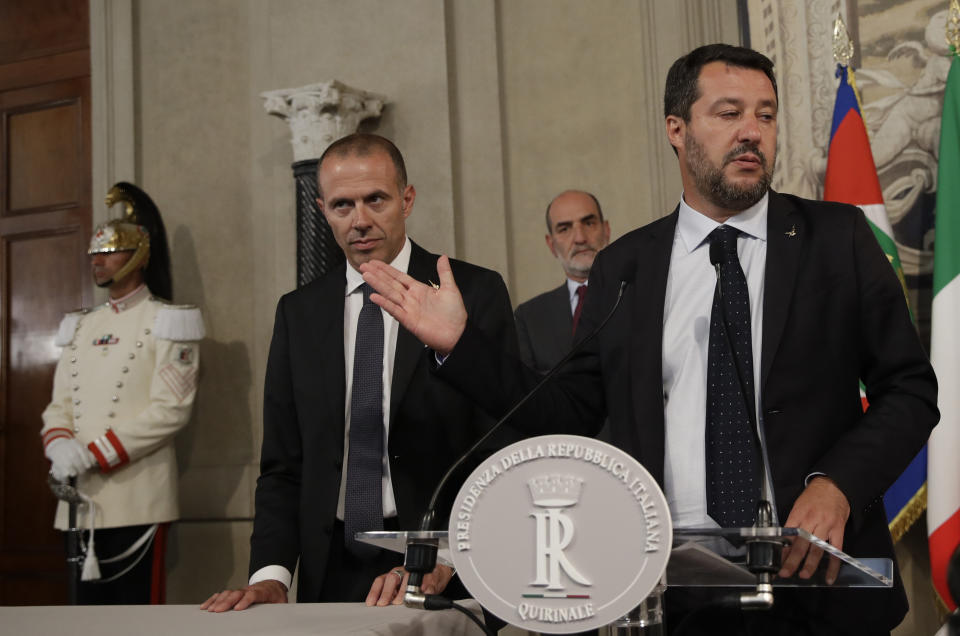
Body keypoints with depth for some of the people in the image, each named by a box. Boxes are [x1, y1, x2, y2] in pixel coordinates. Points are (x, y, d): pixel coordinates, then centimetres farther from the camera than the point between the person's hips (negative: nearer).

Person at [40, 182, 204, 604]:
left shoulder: (166, 322, -3)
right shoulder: (80, 326, 17)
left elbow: (171, 410, -13)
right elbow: (60, 404, 14)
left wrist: (92, 454, -17)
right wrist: (60, 446, -9)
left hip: (138, 500, -6)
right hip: (83, 500, 6)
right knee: (89, 603, 12)